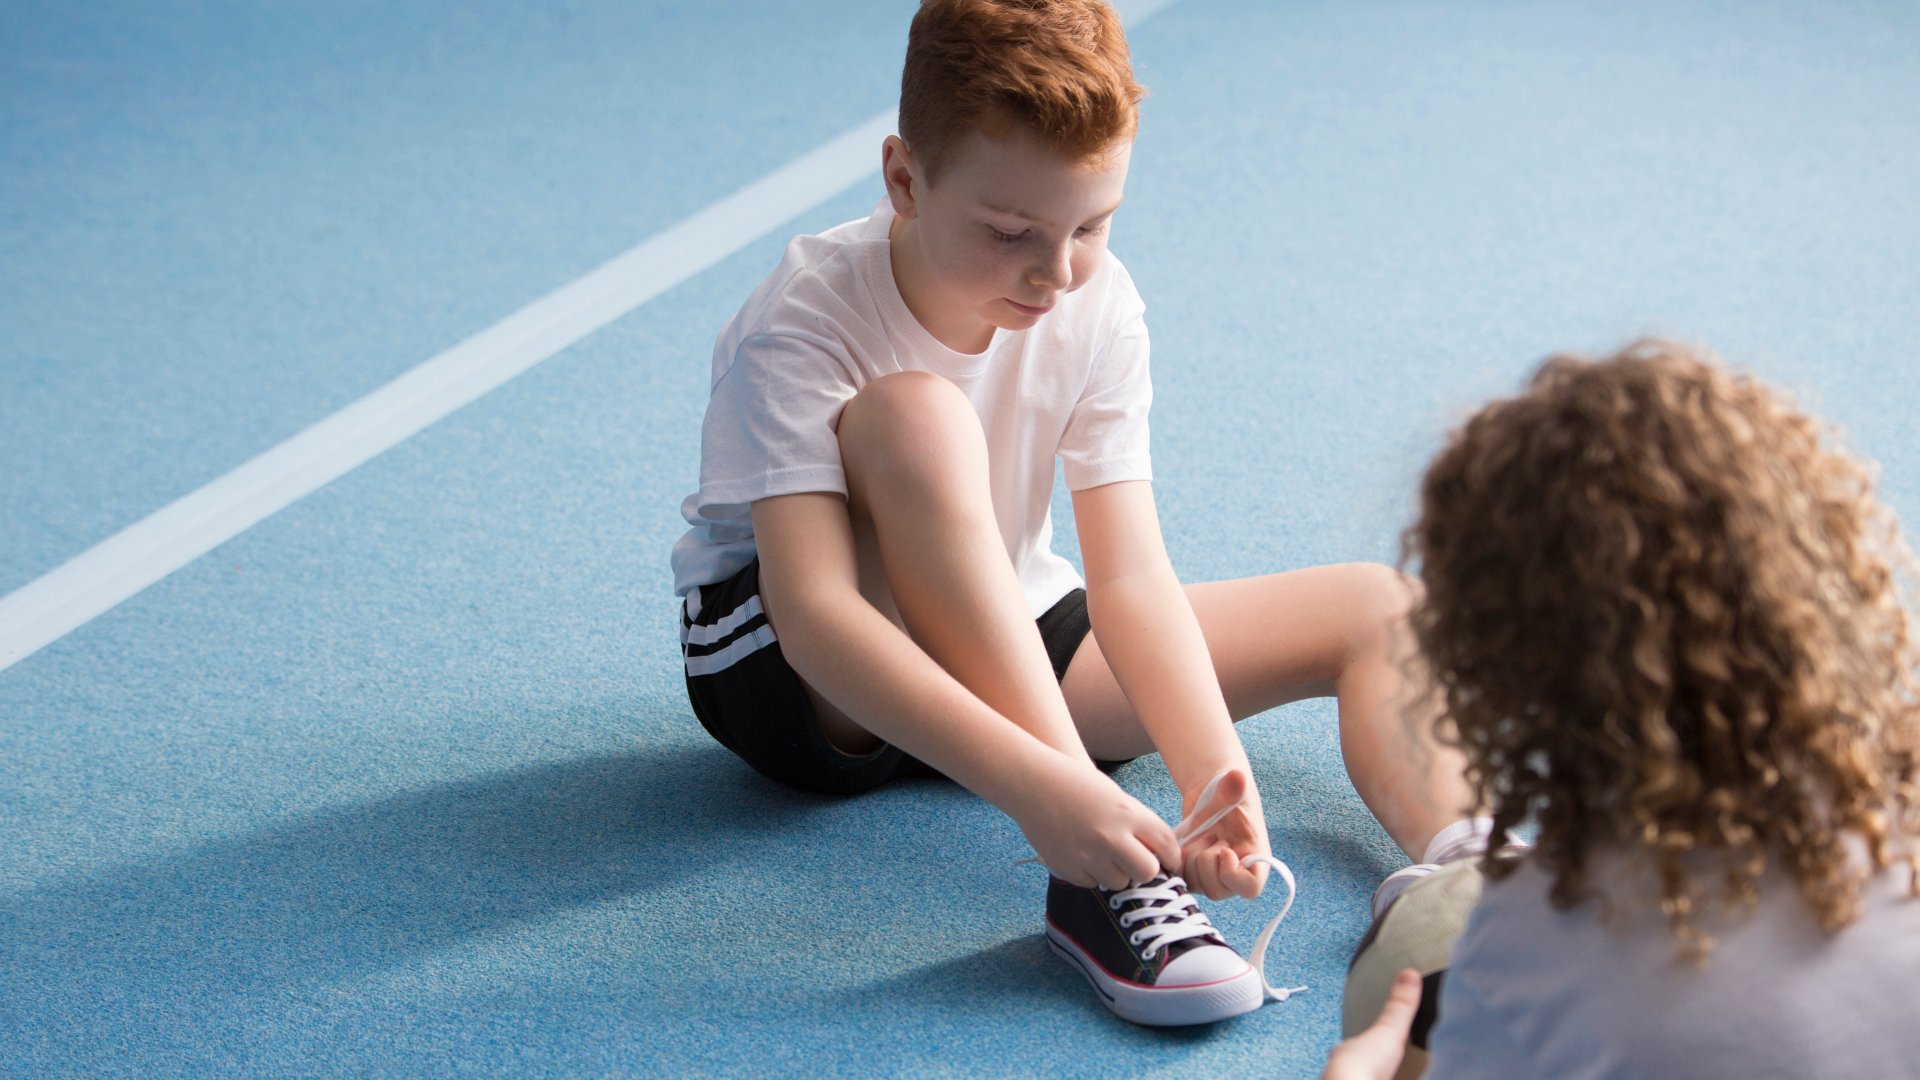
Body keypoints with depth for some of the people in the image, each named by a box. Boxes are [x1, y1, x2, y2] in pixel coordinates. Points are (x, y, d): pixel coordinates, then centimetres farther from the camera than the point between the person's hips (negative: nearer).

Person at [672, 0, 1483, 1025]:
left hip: (1005, 647, 5)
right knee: (913, 414, -36)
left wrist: (1213, 772, -39)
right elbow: (813, 615, -38)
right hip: (788, 675, -5)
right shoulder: (803, 322, -26)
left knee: (1374, 609, -7)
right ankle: (1089, 879, -40)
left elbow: (1131, 578, -20)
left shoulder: (1099, 308, -13)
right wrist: (1039, 787, -49)